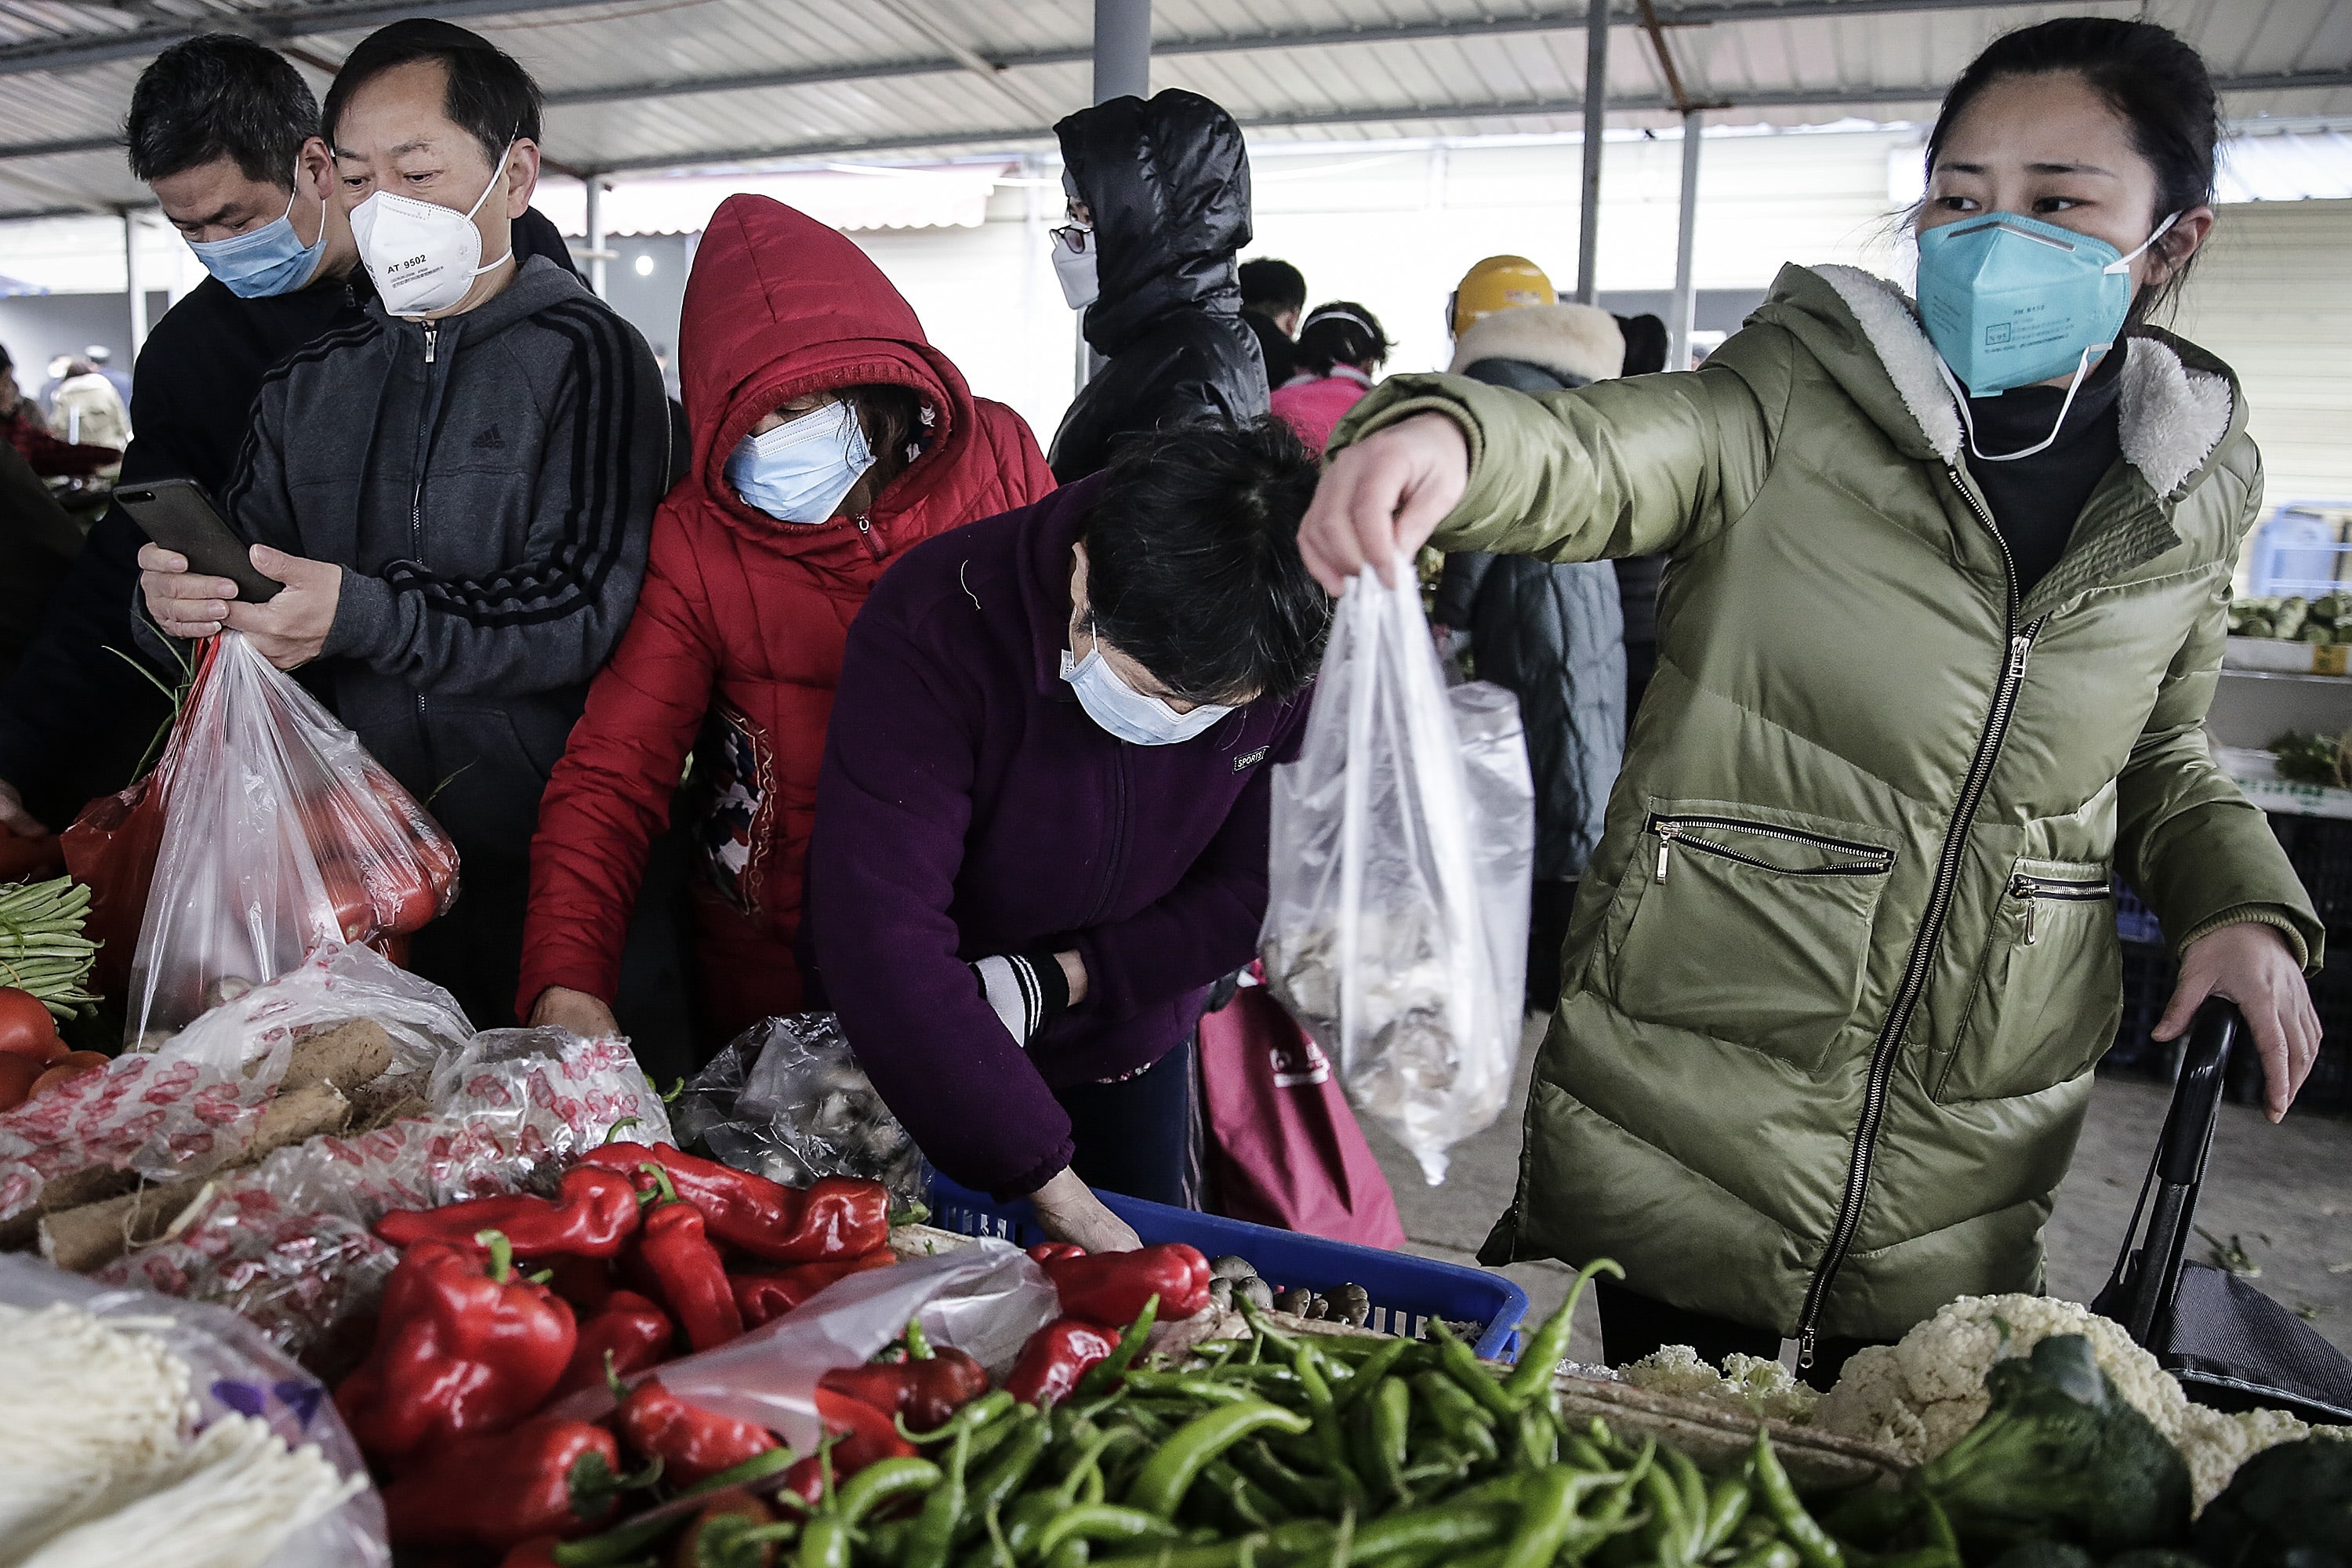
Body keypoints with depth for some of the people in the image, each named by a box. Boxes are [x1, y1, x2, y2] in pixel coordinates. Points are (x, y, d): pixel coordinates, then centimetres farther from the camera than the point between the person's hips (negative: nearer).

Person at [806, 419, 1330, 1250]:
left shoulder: (1294, 662, -23)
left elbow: (1255, 888, -12)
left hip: (1132, 1042, 3)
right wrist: (1054, 1190, -40)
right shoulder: (931, 628, -34)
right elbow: (879, 940, -40)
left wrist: (1054, 982, -24)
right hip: (922, 1057, -2)